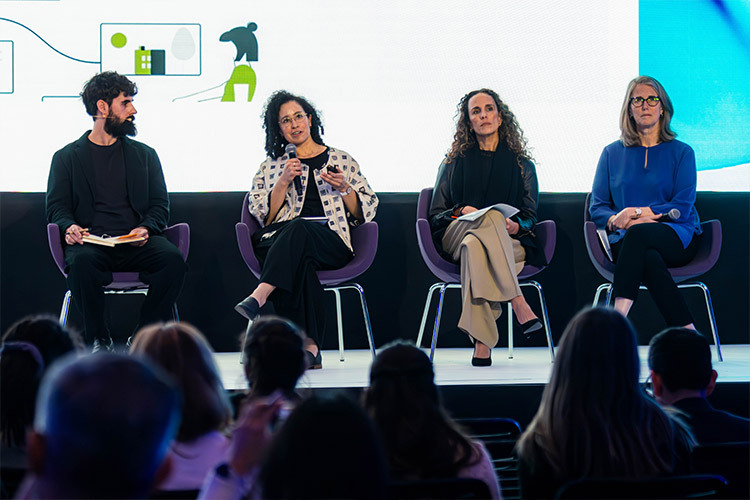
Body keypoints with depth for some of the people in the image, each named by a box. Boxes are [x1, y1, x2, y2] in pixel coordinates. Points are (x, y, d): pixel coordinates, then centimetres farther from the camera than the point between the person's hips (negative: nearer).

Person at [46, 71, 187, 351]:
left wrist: (146, 228, -8)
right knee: (82, 261, -37)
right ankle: (98, 340, -18)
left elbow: (160, 205, 15)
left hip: (136, 244, 2)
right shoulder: (67, 157, 16)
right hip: (91, 243, -2)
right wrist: (69, 226, -15)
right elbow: (56, 207, 9)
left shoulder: (144, 155, 21)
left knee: (173, 259, -30)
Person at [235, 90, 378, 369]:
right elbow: (263, 216, 10)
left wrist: (343, 188, -1)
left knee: (299, 229, -38)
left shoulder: (341, 160, 21)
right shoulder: (270, 167, 23)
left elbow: (367, 211, 16)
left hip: (331, 242, -1)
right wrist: (284, 182, -1)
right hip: (280, 239, 1)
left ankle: (259, 296, -55)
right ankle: (310, 346, -47)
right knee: (301, 262, -38)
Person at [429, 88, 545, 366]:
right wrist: (462, 212, -9)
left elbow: (530, 217, 13)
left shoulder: (521, 164, 20)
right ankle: (518, 302, -47)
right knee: (491, 217, -38)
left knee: (474, 246, -40)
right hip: (455, 236, 0)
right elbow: (436, 215, 14)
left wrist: (516, 226, -11)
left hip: (511, 243, 0)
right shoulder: (454, 163, 20)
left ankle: (481, 342, -50)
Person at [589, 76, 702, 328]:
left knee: (637, 234, -38)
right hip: (625, 242, 1)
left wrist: (637, 213, -13)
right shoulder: (612, 153, 18)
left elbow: (682, 208, 0)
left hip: (678, 238, -1)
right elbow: (597, 208, 13)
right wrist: (615, 220, -12)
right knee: (649, 259, -38)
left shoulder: (682, 152, 11)